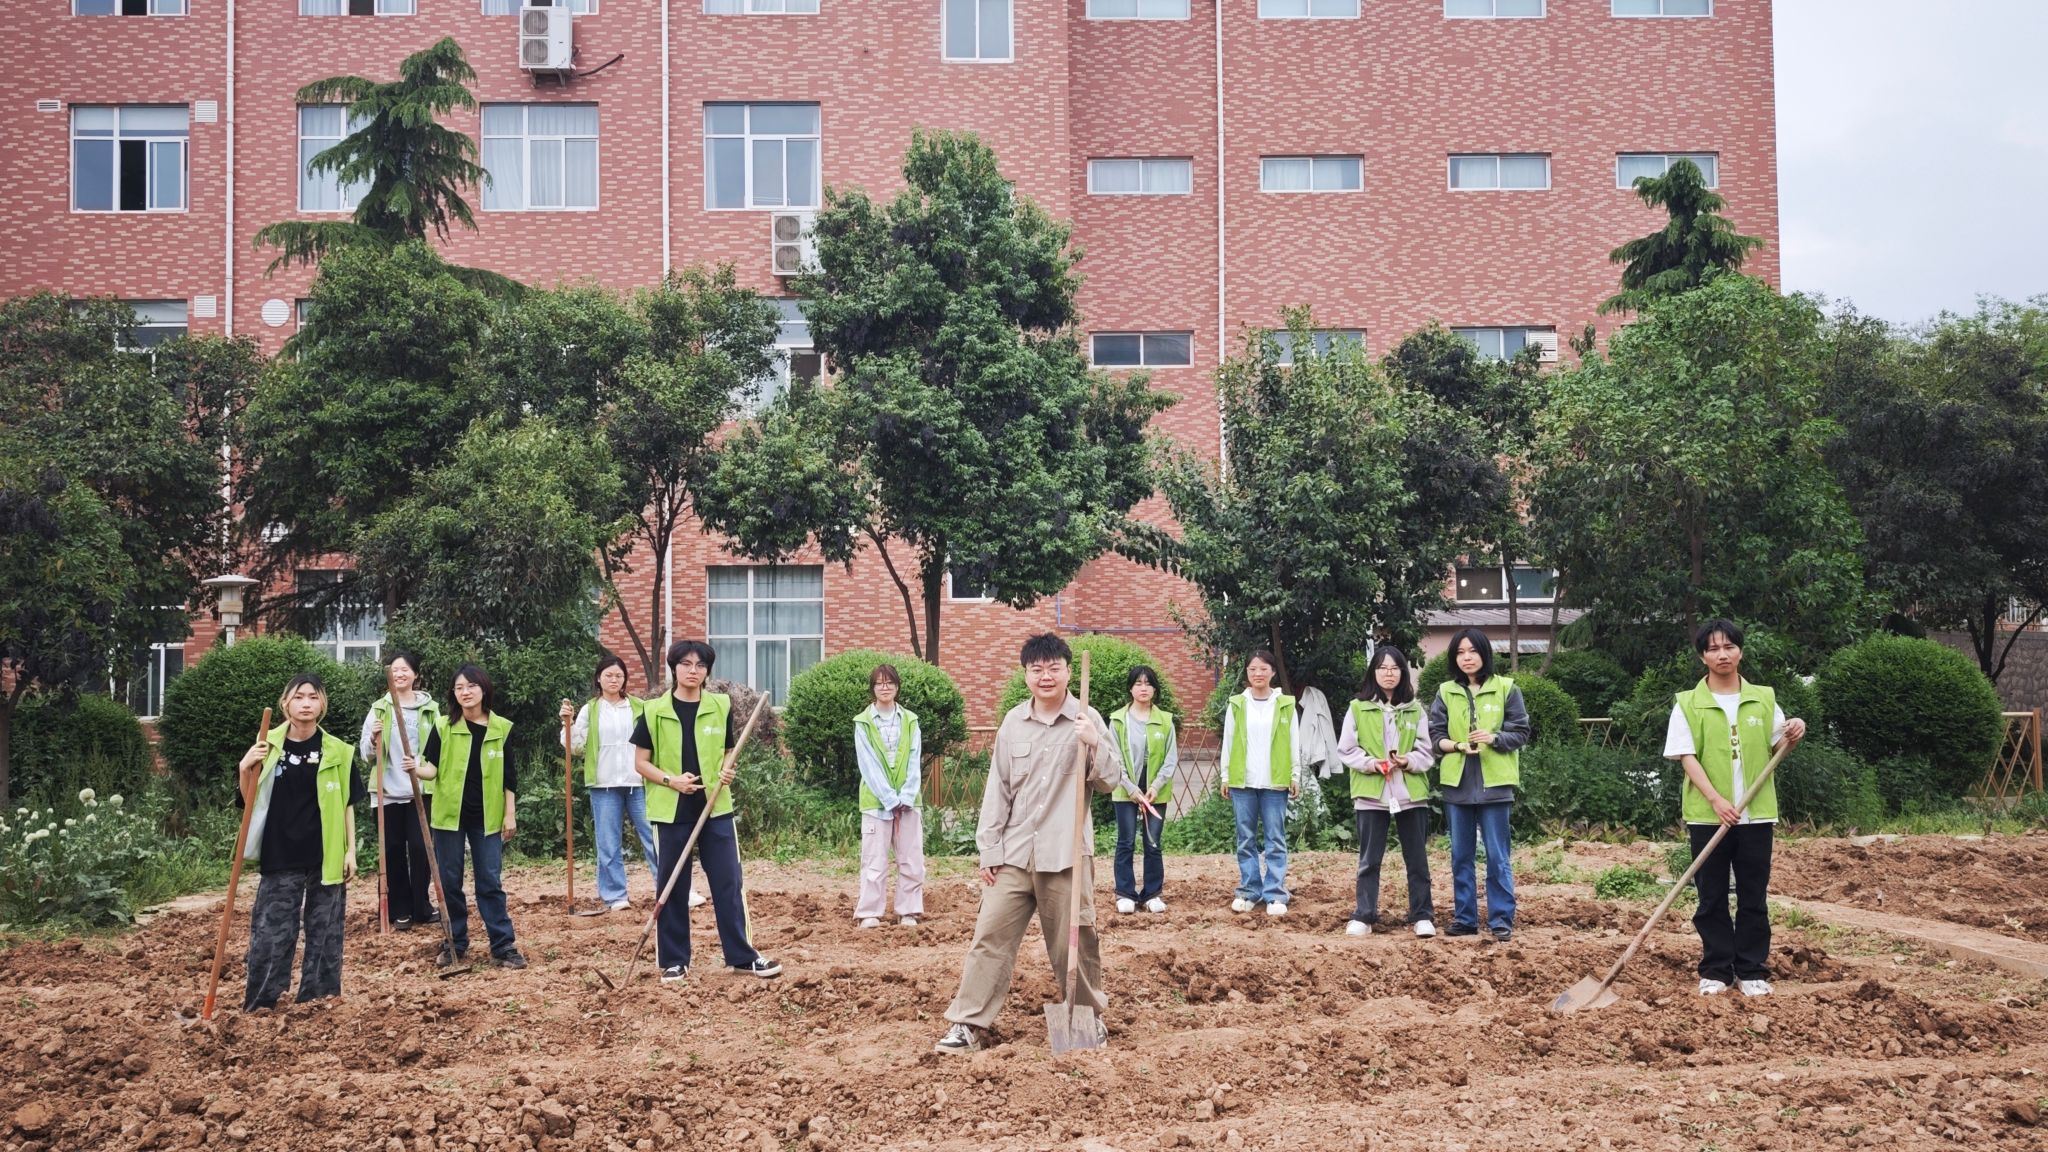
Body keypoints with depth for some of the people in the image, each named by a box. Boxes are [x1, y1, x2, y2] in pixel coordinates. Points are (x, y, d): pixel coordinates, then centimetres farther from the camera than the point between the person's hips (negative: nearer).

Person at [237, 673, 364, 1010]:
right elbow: (251, 802, 3)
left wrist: (350, 850, 2)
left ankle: (316, 1000, 16)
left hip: (326, 857, 1)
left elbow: (347, 804, 7)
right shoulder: (268, 747, 0)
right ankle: (258, 1006, 5)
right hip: (280, 857, -1)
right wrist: (246, 770, -15)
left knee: (324, 932, 6)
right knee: (270, 932, -2)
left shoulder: (337, 751, 2)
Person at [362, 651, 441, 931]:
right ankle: (400, 911, 11)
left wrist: (424, 765, -12)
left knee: (420, 848, -1)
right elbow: (365, 754, 5)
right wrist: (374, 739, -16)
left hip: (421, 791, 0)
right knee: (394, 851, 4)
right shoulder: (379, 709, 5)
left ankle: (422, 907, 10)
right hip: (389, 791, 0)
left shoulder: (430, 709, 5)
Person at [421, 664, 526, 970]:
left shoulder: (502, 729, 2)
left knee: (490, 882, 1)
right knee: (449, 881, 6)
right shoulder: (443, 727, 0)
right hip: (449, 814, 0)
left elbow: (510, 776, 4)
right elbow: (432, 766, -2)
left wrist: (510, 813, 1)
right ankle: (454, 944, 17)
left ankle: (504, 946, 4)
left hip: (487, 816, 0)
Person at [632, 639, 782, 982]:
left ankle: (741, 956, 10)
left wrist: (728, 771, -7)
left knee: (729, 883, 2)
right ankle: (674, 961, 14)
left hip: (716, 808, 2)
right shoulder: (655, 711, -2)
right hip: (671, 811, -1)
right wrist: (670, 780, -14)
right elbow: (640, 761, 2)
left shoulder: (720, 707, 4)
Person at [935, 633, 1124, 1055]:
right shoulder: (1012, 723, 6)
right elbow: (997, 790, 9)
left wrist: (1094, 745, -21)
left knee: (1073, 942, 7)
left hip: (1066, 855, -2)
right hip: (1013, 853, 3)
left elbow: (1112, 780, -3)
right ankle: (969, 1024, 4)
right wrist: (988, 849, 6)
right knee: (990, 936, -1)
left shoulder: (1087, 720, -2)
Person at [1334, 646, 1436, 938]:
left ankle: (1422, 916, 11)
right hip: (1371, 794, -1)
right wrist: (1371, 763, -15)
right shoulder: (1357, 708, 3)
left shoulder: (1416, 710, 8)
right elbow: (1345, 750, 1)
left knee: (1416, 858, 5)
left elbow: (1427, 752, 6)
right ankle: (1364, 916, 9)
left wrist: (1408, 761, -15)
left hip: (1411, 793, 1)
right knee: (1369, 859, 4)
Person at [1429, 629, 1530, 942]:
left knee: (1498, 856, -2)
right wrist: (1458, 745, -14)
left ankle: (1502, 920, 3)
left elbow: (1521, 732, 0)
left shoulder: (1506, 688, 0)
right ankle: (1464, 918, 16)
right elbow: (1435, 734, 6)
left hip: (1494, 783, -3)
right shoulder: (1446, 692, 7)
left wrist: (1495, 738, -19)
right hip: (1457, 783, 3)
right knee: (1460, 856, 8)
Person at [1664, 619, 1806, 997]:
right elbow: (1687, 756, -7)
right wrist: (1715, 799, -20)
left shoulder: (1763, 699, 7)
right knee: (1712, 897, 4)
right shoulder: (1688, 704, -1)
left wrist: (1793, 735, -13)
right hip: (1707, 815, -2)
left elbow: (1779, 748, 10)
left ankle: (1752, 971, 14)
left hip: (1756, 814, 2)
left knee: (1753, 896, 6)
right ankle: (1715, 970, 12)